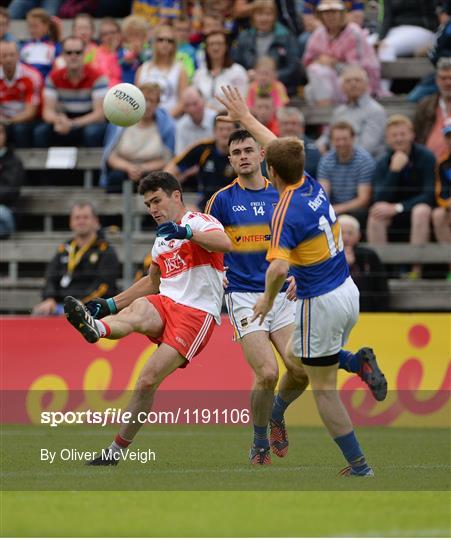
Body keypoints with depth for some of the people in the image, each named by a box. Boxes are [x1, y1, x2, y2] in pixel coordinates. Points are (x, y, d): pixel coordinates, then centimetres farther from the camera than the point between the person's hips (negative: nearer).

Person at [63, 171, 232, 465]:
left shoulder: (199, 222, 0)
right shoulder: (163, 238, 25)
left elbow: (225, 243, -23)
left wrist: (186, 232, -38)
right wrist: (110, 304, 30)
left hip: (197, 314, -7)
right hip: (165, 304, 7)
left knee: (148, 381, -17)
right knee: (139, 309, -32)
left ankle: (117, 449, -10)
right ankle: (96, 326, -62)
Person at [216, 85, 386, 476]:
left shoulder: (287, 212, -21)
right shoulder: (313, 187, 1)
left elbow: (278, 269, -33)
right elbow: (281, 149, 19)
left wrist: (267, 300, -13)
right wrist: (246, 118, 28)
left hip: (321, 304, -8)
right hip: (348, 293, 8)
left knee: (324, 388, 6)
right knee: (296, 355, 29)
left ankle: (358, 464, 8)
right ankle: (359, 361, 7)